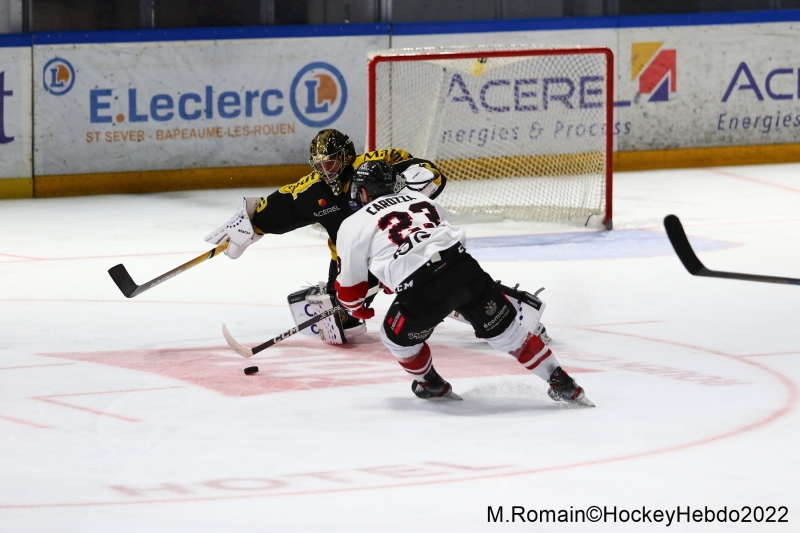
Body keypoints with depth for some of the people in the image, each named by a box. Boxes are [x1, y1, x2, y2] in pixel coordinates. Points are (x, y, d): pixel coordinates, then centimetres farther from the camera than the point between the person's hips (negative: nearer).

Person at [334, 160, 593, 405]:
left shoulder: (353, 226, 14)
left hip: (423, 292, -4)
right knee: (507, 331, 16)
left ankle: (433, 386, 40)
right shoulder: (419, 198, 28)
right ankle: (562, 383, 18)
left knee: (397, 338, 25)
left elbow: (349, 281, 20)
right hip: (464, 268, 4)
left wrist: (356, 307, 43)